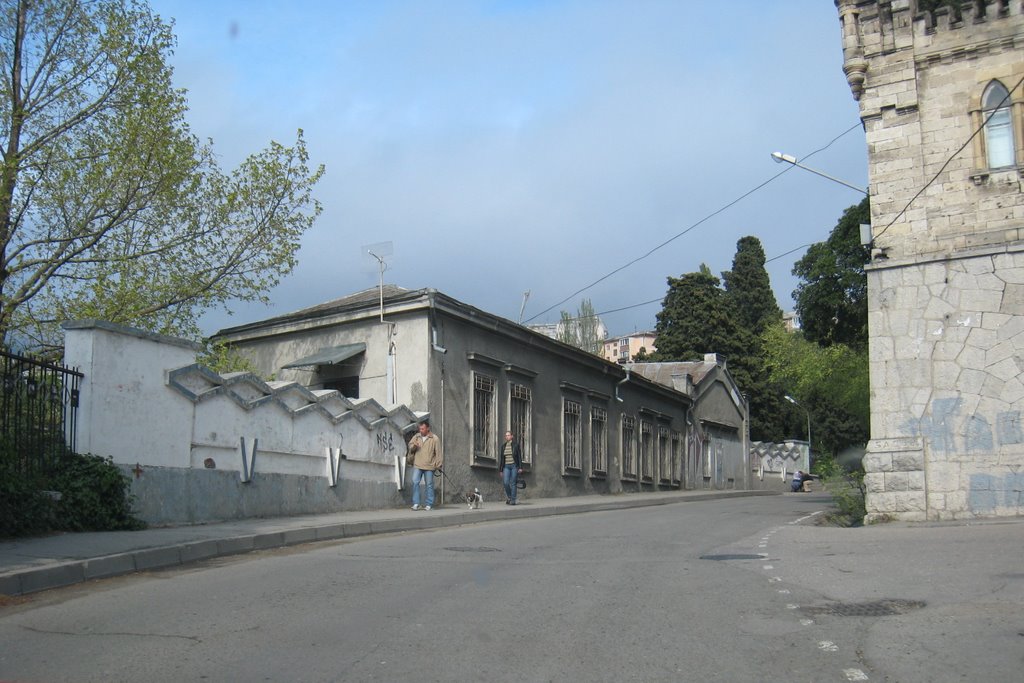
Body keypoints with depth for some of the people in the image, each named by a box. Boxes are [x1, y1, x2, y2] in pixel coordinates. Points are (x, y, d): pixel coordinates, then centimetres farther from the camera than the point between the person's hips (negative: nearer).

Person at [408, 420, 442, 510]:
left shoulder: (435, 439, -3)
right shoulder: (416, 437, 8)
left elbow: (438, 453, -3)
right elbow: (410, 446, 17)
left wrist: (438, 465, -6)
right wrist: (413, 446, -7)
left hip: (429, 466, -3)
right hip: (417, 465, 3)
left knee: (429, 485, 3)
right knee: (415, 482, -7)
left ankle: (429, 505, 11)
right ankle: (416, 504, -1)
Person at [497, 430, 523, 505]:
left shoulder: (516, 444, -1)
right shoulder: (503, 446, 11)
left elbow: (519, 456, -3)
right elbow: (501, 458, 13)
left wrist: (520, 467, -10)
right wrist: (500, 470, 10)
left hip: (514, 466, -3)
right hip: (506, 466, 3)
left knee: (512, 483, -5)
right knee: (505, 482, -10)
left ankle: (513, 500, 2)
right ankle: (508, 497, 14)